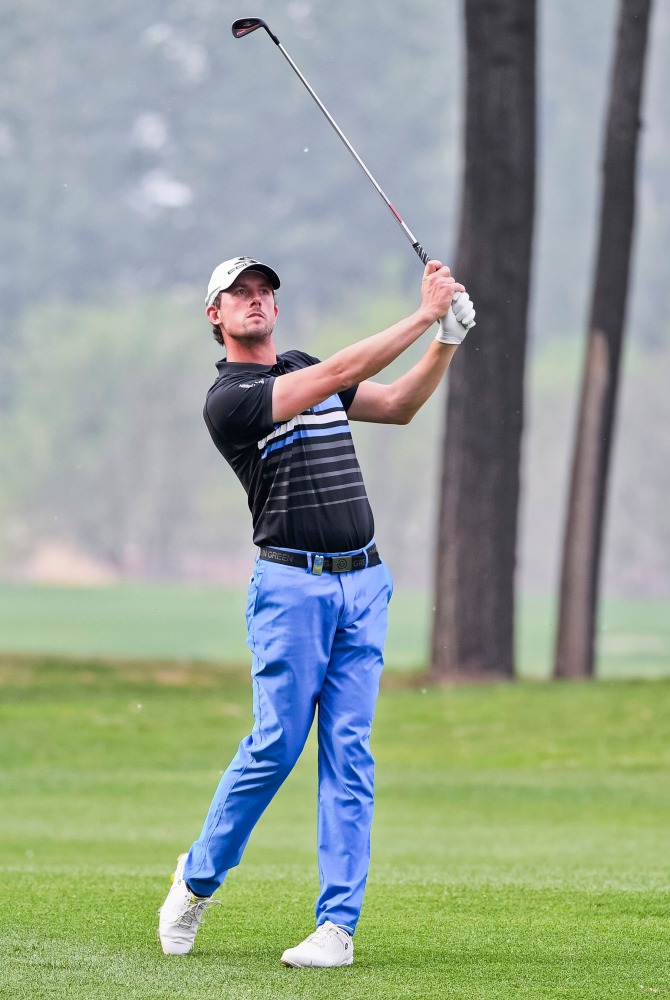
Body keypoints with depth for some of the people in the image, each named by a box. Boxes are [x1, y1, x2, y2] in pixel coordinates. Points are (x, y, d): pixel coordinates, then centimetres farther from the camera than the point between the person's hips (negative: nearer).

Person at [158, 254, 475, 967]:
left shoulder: (306, 369, 18)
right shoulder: (227, 400, -7)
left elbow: (398, 406, 12)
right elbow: (339, 374, -17)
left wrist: (447, 341, -3)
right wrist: (425, 315, -17)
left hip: (364, 584, 6)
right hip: (291, 582, -6)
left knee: (349, 754, -1)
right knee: (276, 746, -7)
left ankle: (337, 924, -2)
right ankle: (199, 878, 16)